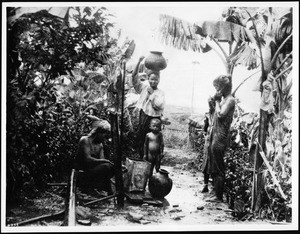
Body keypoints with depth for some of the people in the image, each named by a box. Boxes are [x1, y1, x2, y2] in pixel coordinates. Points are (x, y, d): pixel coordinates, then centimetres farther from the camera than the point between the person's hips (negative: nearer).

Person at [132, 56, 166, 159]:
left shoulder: (160, 93, -4)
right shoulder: (144, 87, 6)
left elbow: (158, 106, -18)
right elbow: (134, 76, -1)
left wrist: (152, 94, -11)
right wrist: (139, 62, -10)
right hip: (143, 118, 4)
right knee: (140, 141, 11)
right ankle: (141, 159, 25)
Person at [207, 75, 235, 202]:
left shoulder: (230, 100, -11)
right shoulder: (224, 99, 16)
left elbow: (220, 114, -22)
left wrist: (217, 101, -11)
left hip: (220, 138, -10)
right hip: (215, 136, 10)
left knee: (218, 169, -3)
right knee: (212, 169, 14)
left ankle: (218, 196, 5)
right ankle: (216, 193, 23)